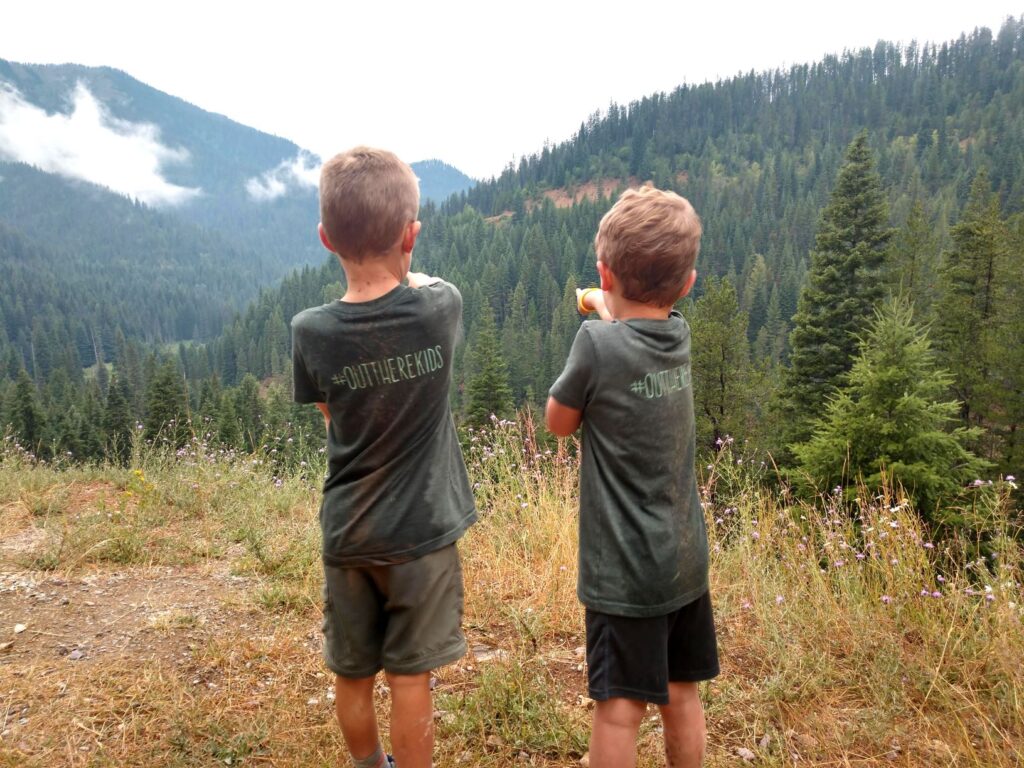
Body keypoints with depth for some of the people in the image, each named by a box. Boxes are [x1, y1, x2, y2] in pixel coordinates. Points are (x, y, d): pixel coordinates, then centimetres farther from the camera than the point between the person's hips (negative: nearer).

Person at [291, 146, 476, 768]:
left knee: (353, 677, 21)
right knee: (410, 678, 13)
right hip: (423, 531, -1)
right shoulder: (441, 305, -16)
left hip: (348, 533, 2)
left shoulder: (311, 333, -14)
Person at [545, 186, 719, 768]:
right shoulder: (680, 333, -1)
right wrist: (610, 310, 32)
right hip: (687, 560, 7)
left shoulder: (598, 342, -19)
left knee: (620, 708, 5)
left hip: (625, 568, -6)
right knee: (681, 695, 19)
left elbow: (559, 422, -3)